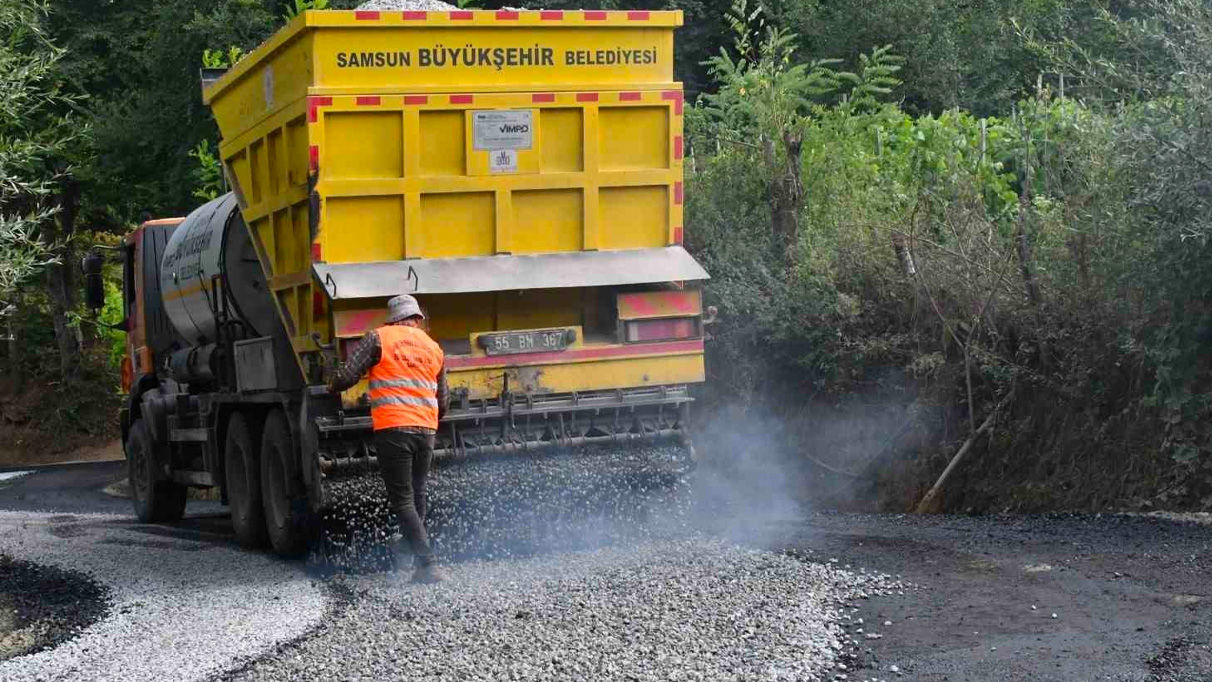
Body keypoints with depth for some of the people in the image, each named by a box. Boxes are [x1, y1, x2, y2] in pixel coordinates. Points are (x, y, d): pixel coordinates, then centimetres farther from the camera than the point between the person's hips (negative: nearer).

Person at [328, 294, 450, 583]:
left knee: (402, 500, -2)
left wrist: (333, 386, 17)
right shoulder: (434, 348, 16)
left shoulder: (378, 338, 2)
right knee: (417, 495, 17)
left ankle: (428, 563, -13)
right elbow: (443, 401, 20)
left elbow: (346, 376, -5)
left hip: (392, 429, -4)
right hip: (426, 430, 4)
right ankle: (421, 567, 20)